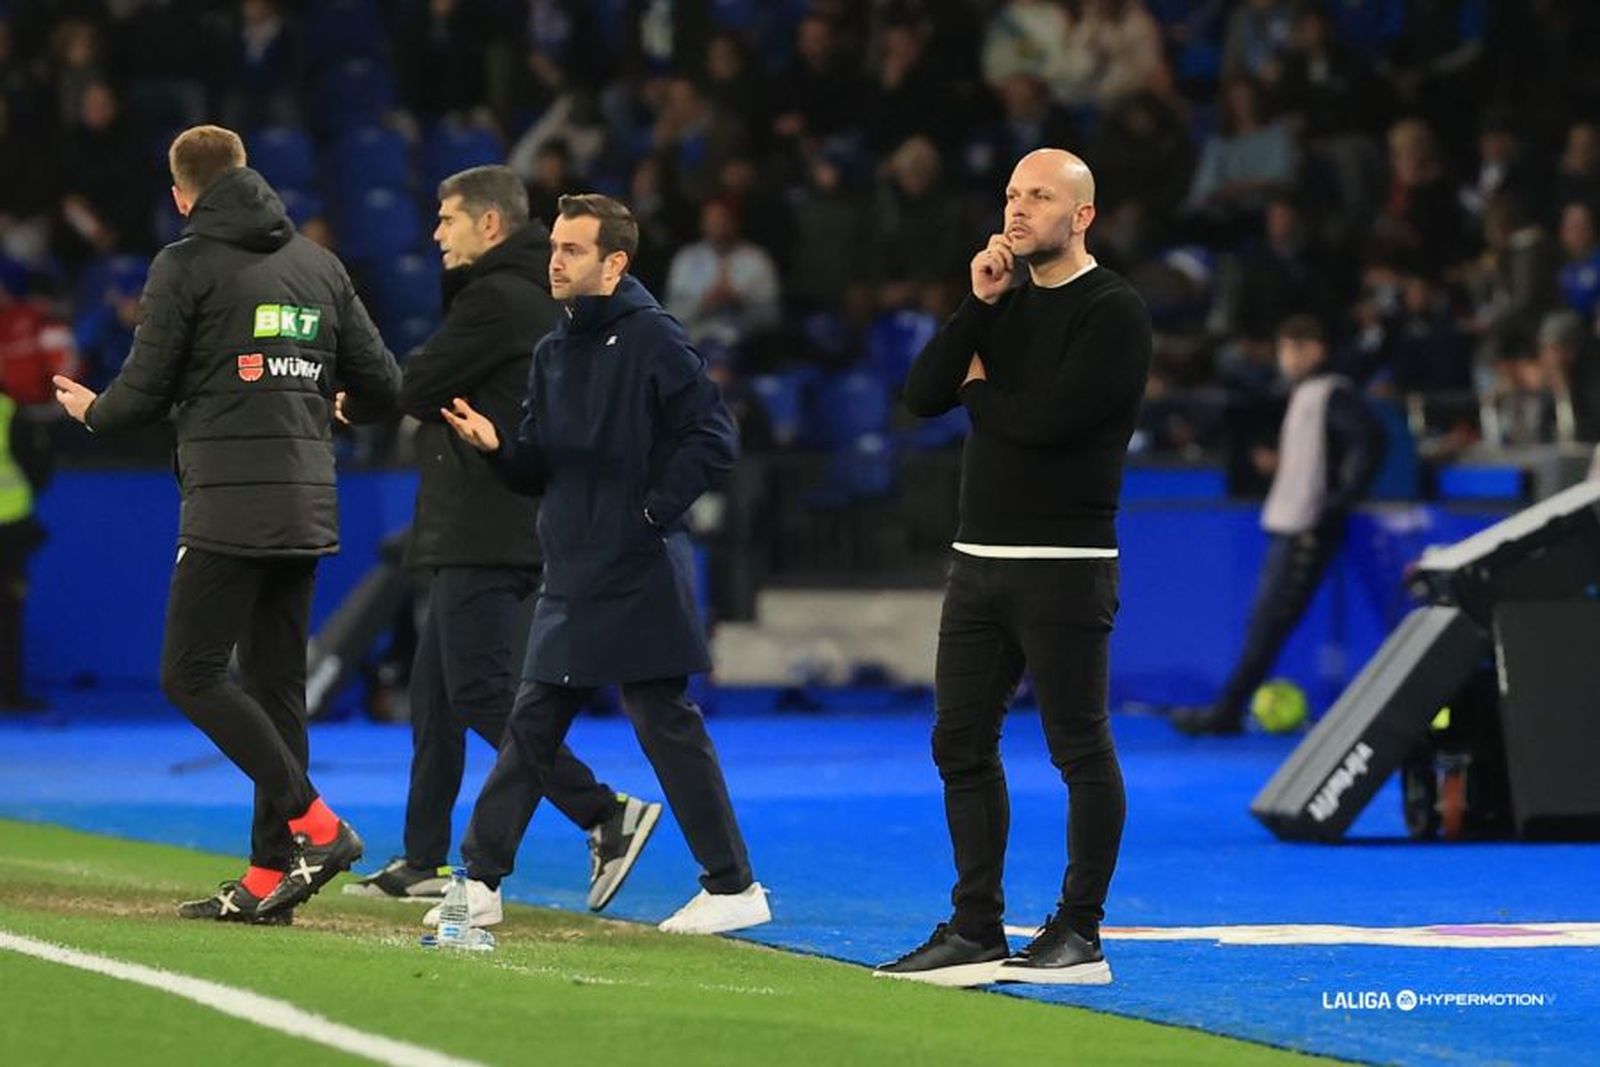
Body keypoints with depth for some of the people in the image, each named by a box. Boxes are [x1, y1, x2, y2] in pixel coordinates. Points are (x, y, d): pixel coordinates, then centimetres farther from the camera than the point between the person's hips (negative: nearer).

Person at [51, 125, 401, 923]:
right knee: (275, 684, 10)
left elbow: (145, 393, -4)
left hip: (229, 510, -7)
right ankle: (270, 873, 8)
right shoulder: (318, 265, 14)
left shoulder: (186, 264, -4)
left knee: (191, 676, -3)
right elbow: (381, 387, 13)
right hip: (307, 506, 7)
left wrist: (90, 410, 18)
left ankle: (313, 824, -16)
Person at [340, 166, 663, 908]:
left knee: (479, 692, -12)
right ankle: (422, 862, 18)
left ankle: (606, 817, -16)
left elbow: (415, 388, -14)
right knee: (434, 687, 14)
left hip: (485, 534, -10)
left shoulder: (496, 299, -13)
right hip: (484, 534, 10)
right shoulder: (527, 298, 20)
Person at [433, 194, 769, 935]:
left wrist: (656, 510, -15)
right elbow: (540, 470, 15)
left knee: (666, 722, -6)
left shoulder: (653, 339, -9)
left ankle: (734, 887, 1)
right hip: (570, 575, 8)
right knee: (532, 723, 9)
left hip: (640, 575, -8)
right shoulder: (552, 352, 14)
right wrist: (496, 445, -4)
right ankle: (481, 881, 12)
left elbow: (714, 439, -13)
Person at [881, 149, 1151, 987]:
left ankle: (1079, 934, 3)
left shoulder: (1112, 313, -8)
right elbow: (923, 394, 3)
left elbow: (1052, 417, -20)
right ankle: (976, 932, 15)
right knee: (961, 744, 8)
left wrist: (979, 388, -1)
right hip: (979, 560, 8)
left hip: (1064, 564, -8)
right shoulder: (1003, 300, 15)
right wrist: (980, 304, -6)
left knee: (1079, 748, -3)